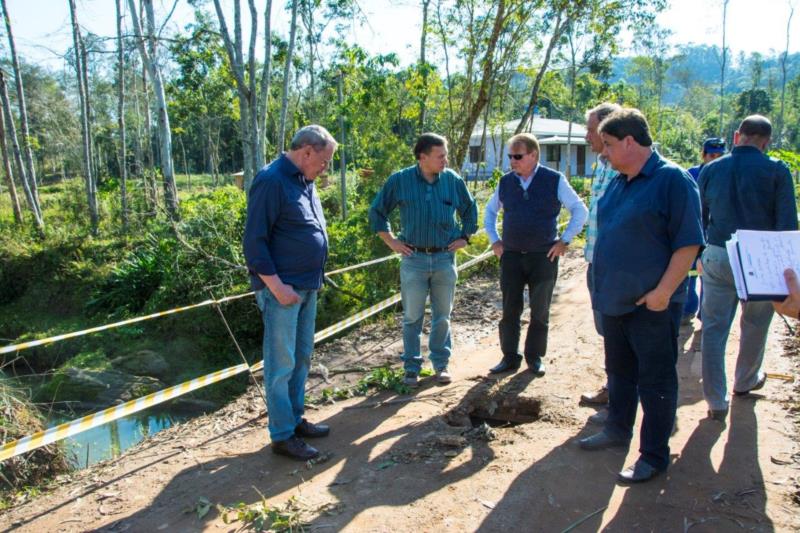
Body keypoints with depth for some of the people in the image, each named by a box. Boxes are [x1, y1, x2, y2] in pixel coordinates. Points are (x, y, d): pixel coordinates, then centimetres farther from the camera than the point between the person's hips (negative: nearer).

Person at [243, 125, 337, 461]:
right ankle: (282, 436, 10)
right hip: (282, 289, -9)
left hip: (307, 287, 10)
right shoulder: (272, 181, -16)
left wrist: (313, 280, 15)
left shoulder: (304, 182, 13)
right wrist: (276, 286, -21)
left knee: (301, 357, 17)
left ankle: (295, 419, 30)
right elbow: (254, 241, -19)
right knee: (282, 363, -1)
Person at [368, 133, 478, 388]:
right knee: (412, 317, 5)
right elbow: (377, 211, 5)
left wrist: (464, 238, 10)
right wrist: (391, 242, 1)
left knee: (442, 316, 10)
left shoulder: (453, 180, 1)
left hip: (445, 258, 2)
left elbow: (470, 210, 18)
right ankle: (412, 367, 17)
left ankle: (441, 364, 24)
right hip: (414, 259, -1)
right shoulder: (400, 180, -4)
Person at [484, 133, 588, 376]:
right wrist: (494, 240, 11)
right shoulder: (505, 182, 5)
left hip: (544, 256, -2)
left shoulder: (555, 180, -5)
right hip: (511, 256, 3)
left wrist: (565, 240, -4)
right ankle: (510, 357, 17)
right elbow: (490, 212, 21)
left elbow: (580, 210, 1)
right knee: (509, 310, 6)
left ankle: (535, 357, 21)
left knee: (540, 311, 7)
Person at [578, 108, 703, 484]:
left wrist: (663, 292, -21)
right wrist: (602, 284, 15)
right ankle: (618, 431, 38)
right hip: (614, 299, 8)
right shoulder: (618, 183, 10)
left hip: (652, 304, -8)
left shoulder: (672, 179, -14)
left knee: (655, 381, 5)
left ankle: (654, 456, 17)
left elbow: (688, 243, -18)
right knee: (619, 371, 21)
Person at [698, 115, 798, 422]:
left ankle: (716, 401, 7)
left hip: (717, 258, 2)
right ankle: (745, 381, 40)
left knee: (714, 327, 6)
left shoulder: (710, 170, 2)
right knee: (754, 326, 20)